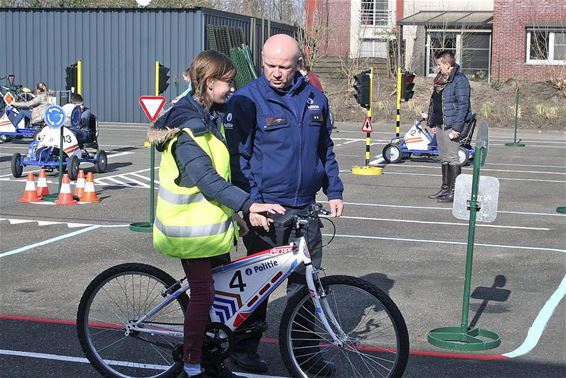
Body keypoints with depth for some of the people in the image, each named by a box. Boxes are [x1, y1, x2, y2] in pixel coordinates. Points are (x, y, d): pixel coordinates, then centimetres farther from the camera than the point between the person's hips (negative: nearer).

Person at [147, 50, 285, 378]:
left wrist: (238, 211, 15)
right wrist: (248, 204, -37)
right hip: (192, 226, -9)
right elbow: (208, 180, -30)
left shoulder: (211, 117, 10)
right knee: (203, 293, -3)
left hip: (214, 221, 9)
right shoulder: (187, 128, -21)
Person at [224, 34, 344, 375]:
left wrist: (334, 191, 12)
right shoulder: (247, 100, -8)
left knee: (305, 282, 8)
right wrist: (250, 204, -17)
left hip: (305, 208, 4)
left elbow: (325, 149, 18)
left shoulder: (315, 99, 8)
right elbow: (238, 157, -9)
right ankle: (246, 347, 21)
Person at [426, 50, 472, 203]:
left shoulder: (460, 80, -14)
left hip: (452, 125, -9)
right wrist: (432, 123, 17)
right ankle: (445, 188, 24)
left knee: (452, 157, -7)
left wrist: (457, 127, -22)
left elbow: (463, 105, -18)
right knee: (444, 158, 15)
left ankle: (454, 192, -3)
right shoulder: (440, 79, 14)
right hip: (440, 124, 9)